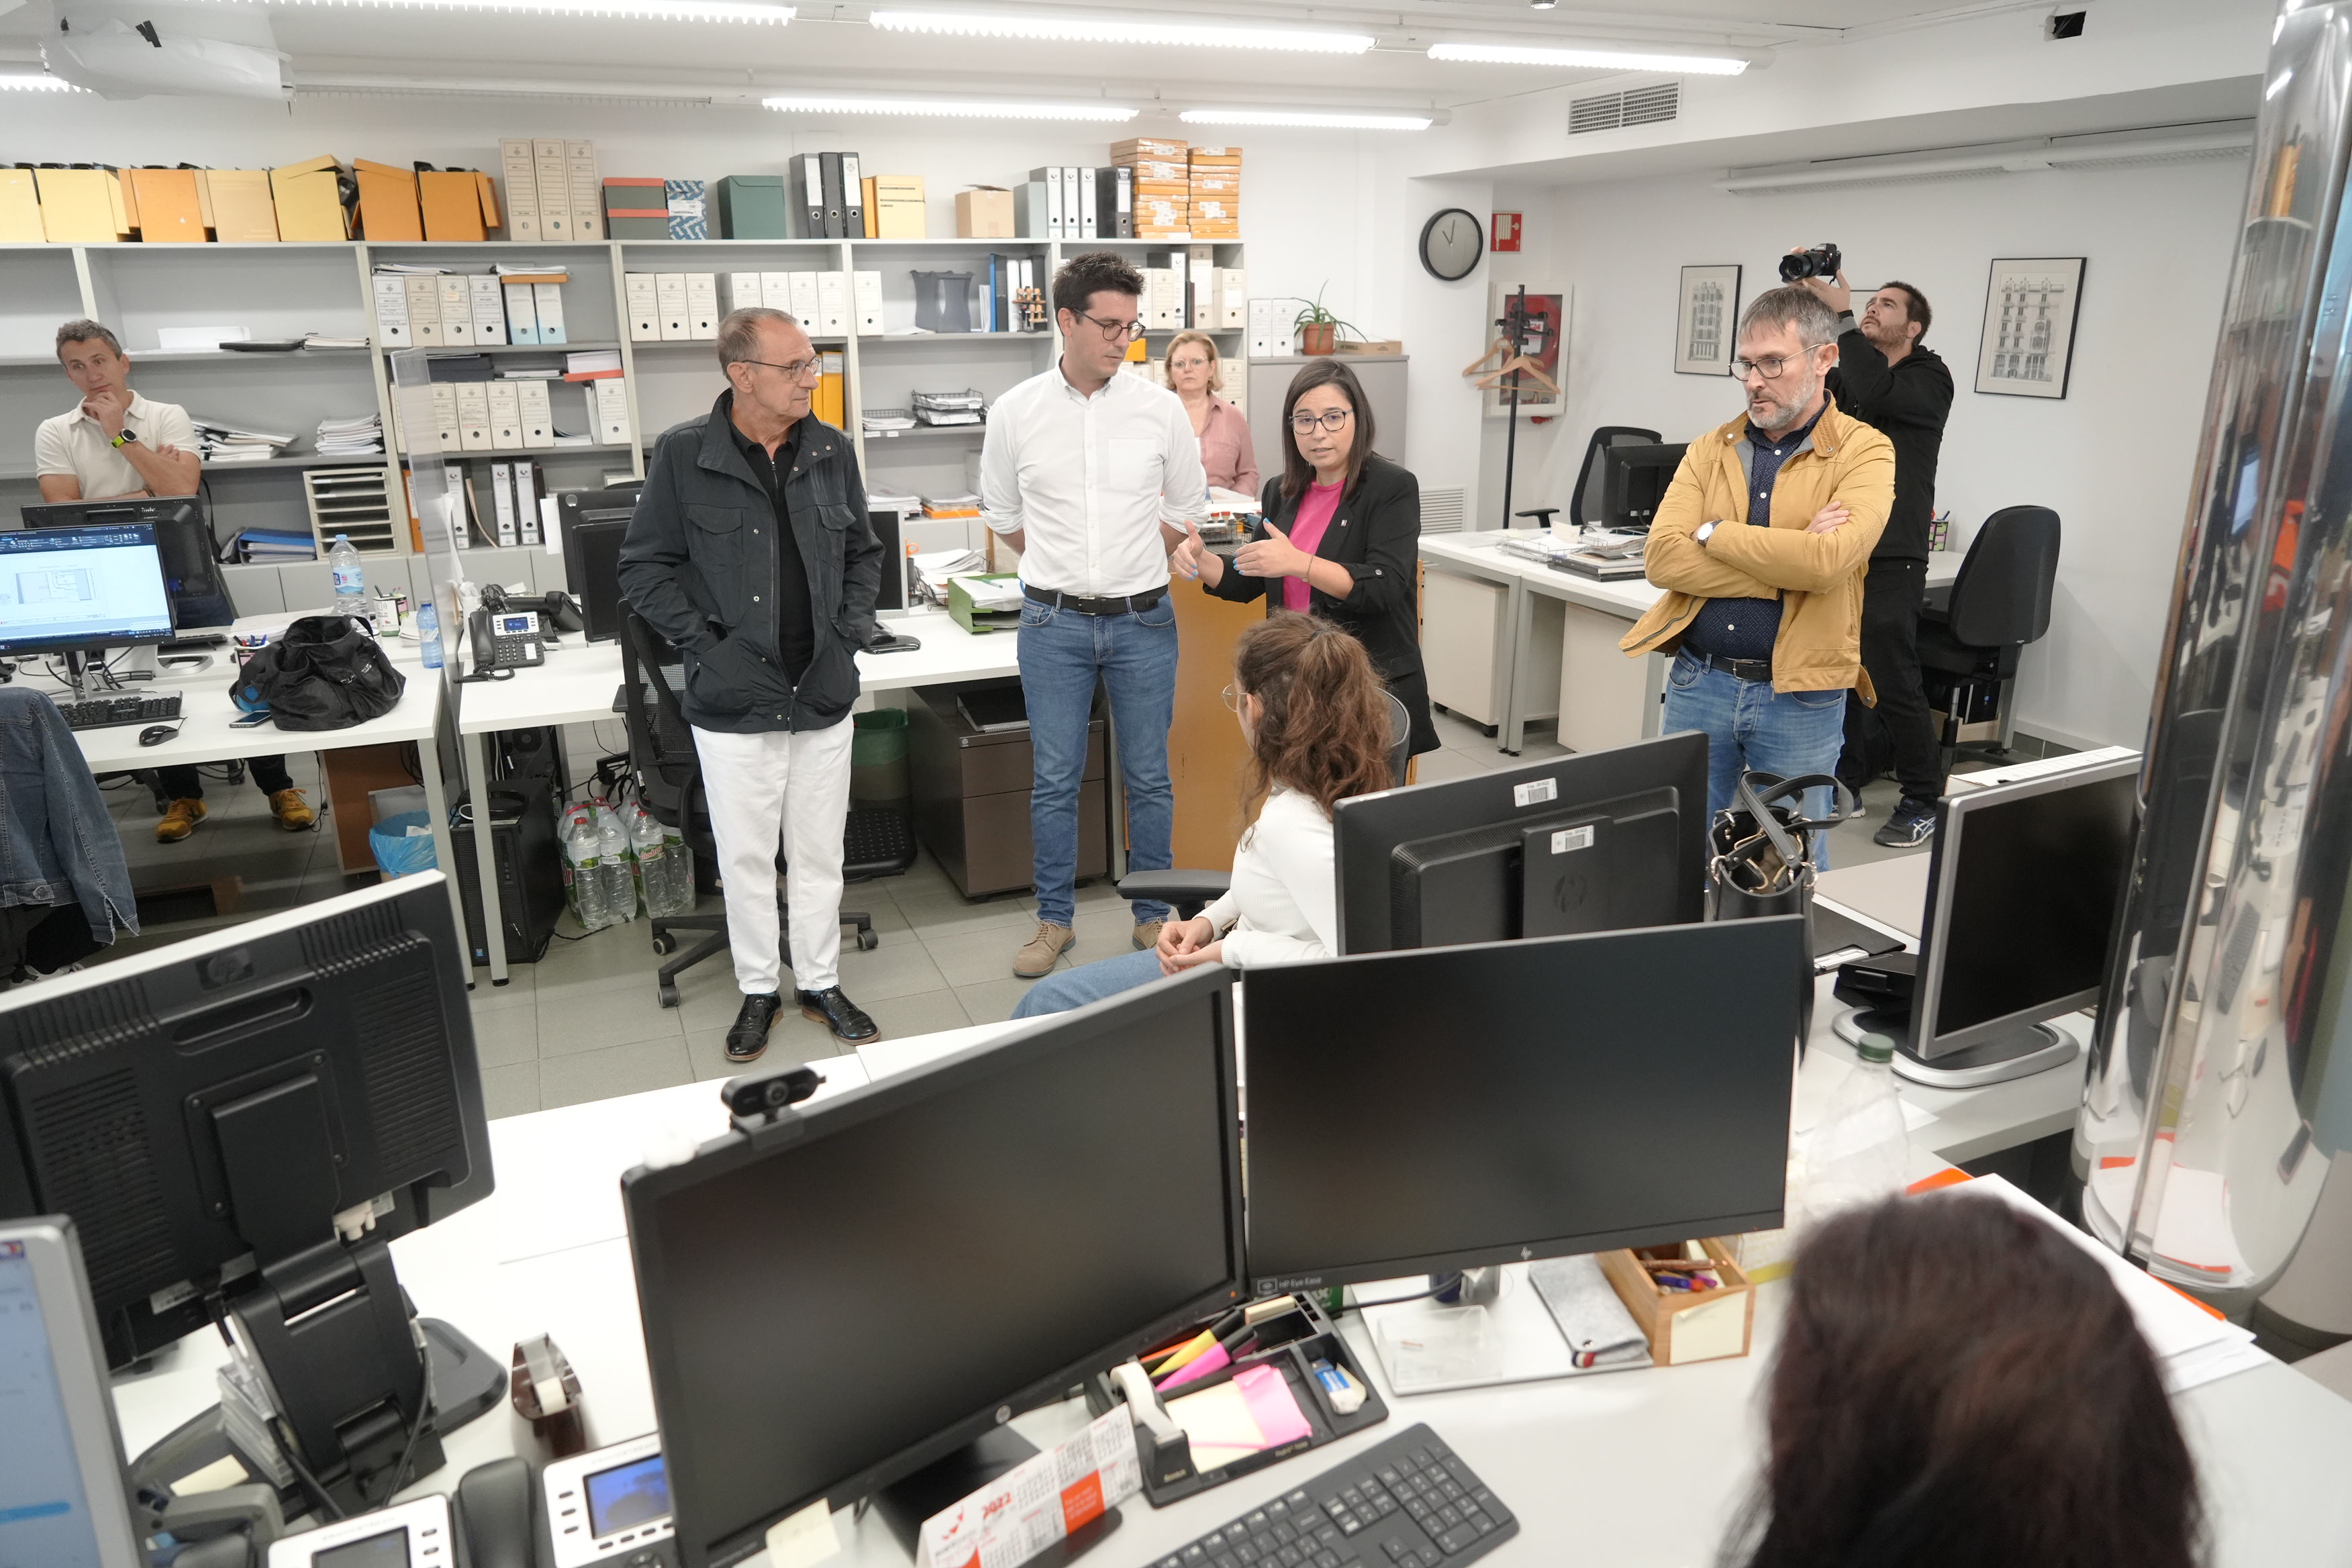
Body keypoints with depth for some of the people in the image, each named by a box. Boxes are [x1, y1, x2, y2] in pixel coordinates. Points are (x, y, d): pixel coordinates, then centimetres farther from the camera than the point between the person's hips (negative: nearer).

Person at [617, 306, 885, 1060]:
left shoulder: (832, 451, 3)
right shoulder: (684, 455, -7)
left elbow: (863, 552, 16)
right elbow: (644, 568, -1)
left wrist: (852, 630, 3)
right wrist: (706, 644, -10)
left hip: (824, 692, 3)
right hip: (734, 700, -3)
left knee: (820, 852, 13)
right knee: (746, 855, 9)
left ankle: (819, 981, 29)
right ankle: (758, 989, 27)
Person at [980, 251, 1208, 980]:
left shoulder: (1162, 408, -2)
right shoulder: (1016, 412, -2)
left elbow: (1187, 508, 10)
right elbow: (1001, 513, 11)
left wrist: (1128, 566, 10)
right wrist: (1064, 570, 11)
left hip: (1144, 620, 0)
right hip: (1054, 622, 0)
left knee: (1148, 777, 9)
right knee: (1055, 780, 7)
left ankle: (1153, 914, 24)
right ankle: (1054, 919, 22)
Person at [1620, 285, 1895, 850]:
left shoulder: (1864, 453, -4)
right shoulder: (1711, 449, 6)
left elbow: (1827, 562, -23)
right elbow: (1661, 559, -9)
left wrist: (1714, 532, -11)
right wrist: (1786, 563, -15)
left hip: (1800, 697, -3)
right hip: (1699, 681, 3)